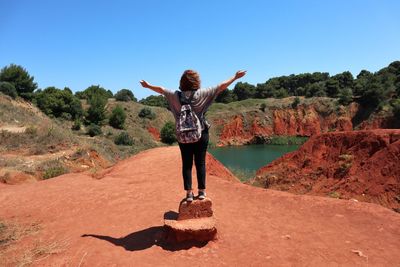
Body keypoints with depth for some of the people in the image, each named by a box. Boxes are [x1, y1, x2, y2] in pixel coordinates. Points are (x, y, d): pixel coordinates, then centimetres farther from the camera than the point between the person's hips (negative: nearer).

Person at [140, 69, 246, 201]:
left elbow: (161, 89, 8)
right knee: (200, 163, 7)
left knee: (186, 164, 8)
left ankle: (189, 193, 11)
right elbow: (221, 87, -4)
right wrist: (235, 77, 7)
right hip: (201, 134, -1)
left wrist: (148, 85, 24)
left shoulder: (176, 96, -4)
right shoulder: (202, 94, -8)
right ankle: (201, 191, 14)